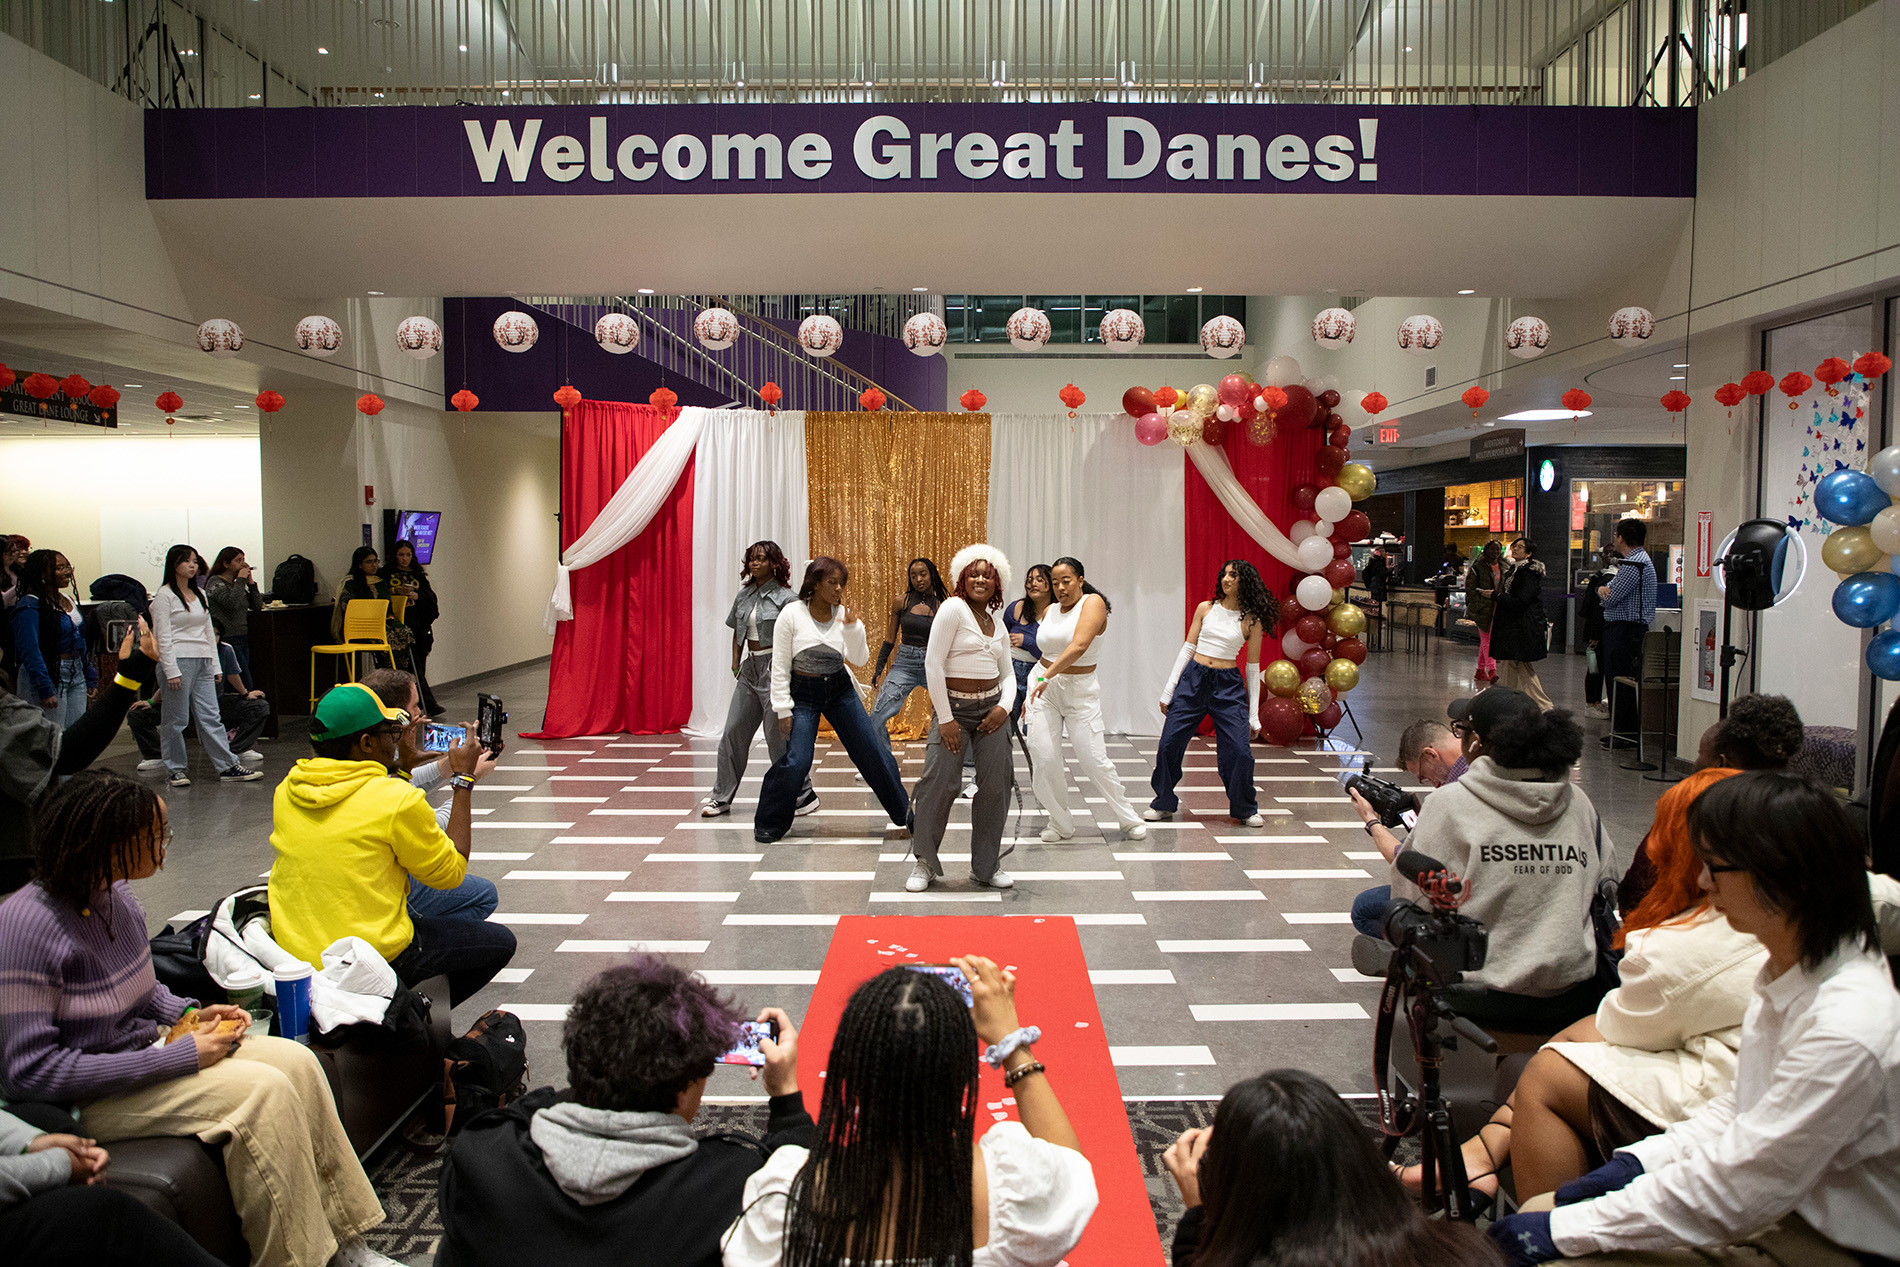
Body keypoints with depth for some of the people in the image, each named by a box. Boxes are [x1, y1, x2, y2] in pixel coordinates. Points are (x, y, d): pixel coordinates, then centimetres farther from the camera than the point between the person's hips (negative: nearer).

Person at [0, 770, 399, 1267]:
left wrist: (192, 1014, 0)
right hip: (87, 1094, -8)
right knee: (263, 1090, -23)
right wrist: (178, 1058, -24)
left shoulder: (117, 897, 1)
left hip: (141, 1044, 8)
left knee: (296, 1061, -8)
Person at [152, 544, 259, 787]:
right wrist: (171, 671, -15)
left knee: (210, 716, 4)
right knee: (176, 719, 1)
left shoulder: (200, 595, 17)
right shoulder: (165, 596, -4)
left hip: (203, 662, 6)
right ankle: (177, 768, 11)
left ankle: (229, 767, 2)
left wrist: (215, 665, 15)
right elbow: (163, 637, -10)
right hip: (178, 660, -6)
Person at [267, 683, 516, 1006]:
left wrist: (402, 760, 18)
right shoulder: (398, 800, -19)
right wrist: (463, 780, -1)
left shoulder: (286, 790, 0)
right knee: (500, 942, 11)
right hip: (375, 957, -7)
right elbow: (450, 873, -5)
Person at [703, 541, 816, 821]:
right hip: (750, 667, 7)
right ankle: (721, 798, 13)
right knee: (733, 731, 5)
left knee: (778, 735, -4)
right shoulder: (744, 595, 10)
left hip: (775, 667, -7)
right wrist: (736, 663, 10)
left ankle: (803, 796, 10)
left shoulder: (786, 597, -9)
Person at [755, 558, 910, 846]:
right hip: (803, 692, -3)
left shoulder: (844, 614, -3)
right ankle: (768, 824, 8)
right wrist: (784, 710, -11)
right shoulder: (791, 614, -13)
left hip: (840, 689, 4)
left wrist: (853, 629, -23)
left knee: (873, 749, 3)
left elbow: (859, 659, -6)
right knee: (796, 761, -14)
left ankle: (904, 813, 18)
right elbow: (780, 666, -10)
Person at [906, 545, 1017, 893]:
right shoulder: (953, 608, -7)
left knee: (995, 785, 3)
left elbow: (1008, 674, 17)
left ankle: (985, 866, 17)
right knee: (939, 783, -9)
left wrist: (1005, 707, -3)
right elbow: (933, 664, -12)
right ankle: (924, 863, 9)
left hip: (991, 708, 6)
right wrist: (945, 719, -14)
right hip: (954, 707, -6)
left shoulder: (997, 624, 13)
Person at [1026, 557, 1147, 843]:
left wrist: (1047, 676, -30)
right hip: (1043, 687, 5)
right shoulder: (1049, 611, 10)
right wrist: (1032, 695, 20)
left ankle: (1130, 820, 11)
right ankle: (1060, 823, 13)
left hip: (1081, 690, -5)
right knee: (1042, 759, -5)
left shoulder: (1093, 603, -8)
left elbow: (1079, 646, -22)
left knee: (1093, 760, -7)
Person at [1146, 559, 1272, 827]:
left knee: (1240, 752, -9)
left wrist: (1253, 715, 3)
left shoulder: (1251, 621, 2)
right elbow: (1188, 648, 9)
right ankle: (1163, 804, 18)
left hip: (1228, 685, -2)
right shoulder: (1206, 609, 7)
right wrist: (1169, 689, 4)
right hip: (1193, 679, 2)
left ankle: (1245, 810, 14)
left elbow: (1253, 667, 5)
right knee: (1169, 744, -1)